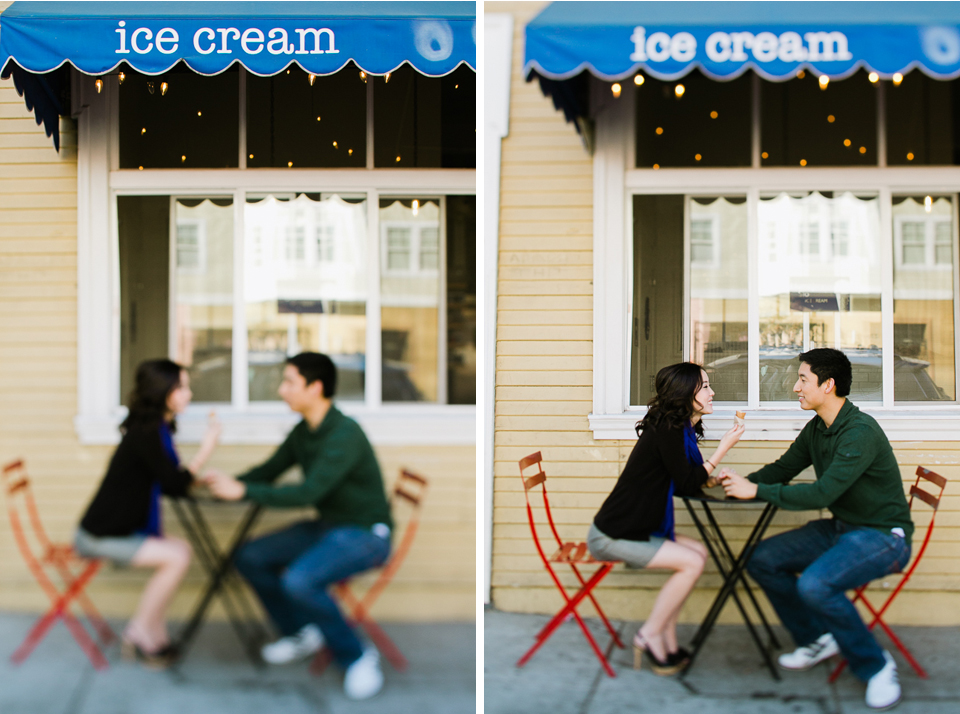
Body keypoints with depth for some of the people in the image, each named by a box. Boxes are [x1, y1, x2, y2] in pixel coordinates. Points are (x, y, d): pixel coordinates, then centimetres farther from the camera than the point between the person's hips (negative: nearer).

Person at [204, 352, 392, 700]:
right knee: (250, 557, 0)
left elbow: (308, 492, -31)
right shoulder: (303, 432, 3)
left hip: (366, 535, -9)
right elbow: (269, 470, 14)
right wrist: (227, 482, -6)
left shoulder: (344, 435, -24)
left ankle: (357, 657, -11)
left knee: (299, 579, -31)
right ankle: (302, 633, 18)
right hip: (328, 525, 9)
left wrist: (242, 491, -29)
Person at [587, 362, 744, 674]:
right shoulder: (668, 430, -18)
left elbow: (686, 481, 20)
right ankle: (650, 635, -2)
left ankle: (666, 642, 6)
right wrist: (722, 449, -13)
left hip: (635, 530, 10)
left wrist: (713, 479, 3)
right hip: (612, 536, -10)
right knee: (691, 561, -15)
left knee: (698, 551, 4)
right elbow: (686, 485, -16)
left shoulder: (678, 429, 14)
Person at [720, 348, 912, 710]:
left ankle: (876, 666, -11)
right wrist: (741, 481, -5)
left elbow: (822, 493, -30)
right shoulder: (816, 429, 5)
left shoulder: (860, 432, -24)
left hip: (883, 536, -9)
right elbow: (782, 469, 16)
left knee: (815, 584, -32)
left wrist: (756, 491, -24)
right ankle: (817, 639, 14)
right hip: (839, 528, 9)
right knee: (762, 559, -1)